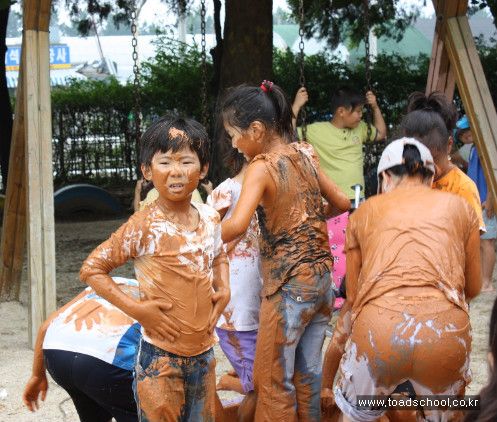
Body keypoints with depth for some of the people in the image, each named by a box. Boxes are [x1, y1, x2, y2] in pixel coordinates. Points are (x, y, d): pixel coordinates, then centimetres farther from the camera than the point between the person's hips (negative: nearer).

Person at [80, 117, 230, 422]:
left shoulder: (210, 219, 2)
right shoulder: (144, 225, -15)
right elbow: (91, 269, -11)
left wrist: (224, 290, 4)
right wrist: (135, 309, -17)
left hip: (204, 353, 5)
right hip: (160, 357, -5)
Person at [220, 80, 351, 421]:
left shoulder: (262, 167, -16)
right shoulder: (305, 155, 4)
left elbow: (238, 225, -30)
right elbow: (342, 203, 14)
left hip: (287, 286, -7)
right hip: (321, 278, 7)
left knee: (274, 381, 7)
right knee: (309, 373, 18)